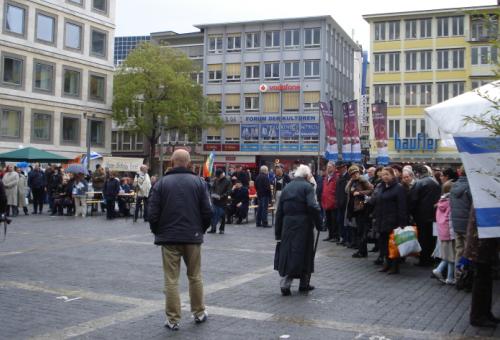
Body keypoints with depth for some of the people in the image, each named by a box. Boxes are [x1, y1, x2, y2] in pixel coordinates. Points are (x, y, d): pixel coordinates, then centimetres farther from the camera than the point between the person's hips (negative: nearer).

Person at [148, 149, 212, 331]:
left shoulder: (162, 183, -4)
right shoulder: (198, 182, 0)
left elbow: (152, 213, -6)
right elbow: (207, 211, -2)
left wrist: (157, 232, 10)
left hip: (169, 237, -1)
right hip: (193, 237, 2)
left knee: (171, 279, 3)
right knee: (195, 276, 15)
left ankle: (173, 320, 6)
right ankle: (199, 313, 24)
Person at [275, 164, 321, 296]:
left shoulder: (287, 187, 11)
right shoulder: (307, 187, -4)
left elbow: (279, 211, 11)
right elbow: (313, 207, -18)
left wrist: (278, 232, 15)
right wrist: (318, 224, -8)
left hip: (287, 224, 4)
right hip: (303, 224, -4)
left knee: (287, 252, 8)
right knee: (304, 252, 8)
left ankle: (285, 284, -1)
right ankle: (304, 284, 18)